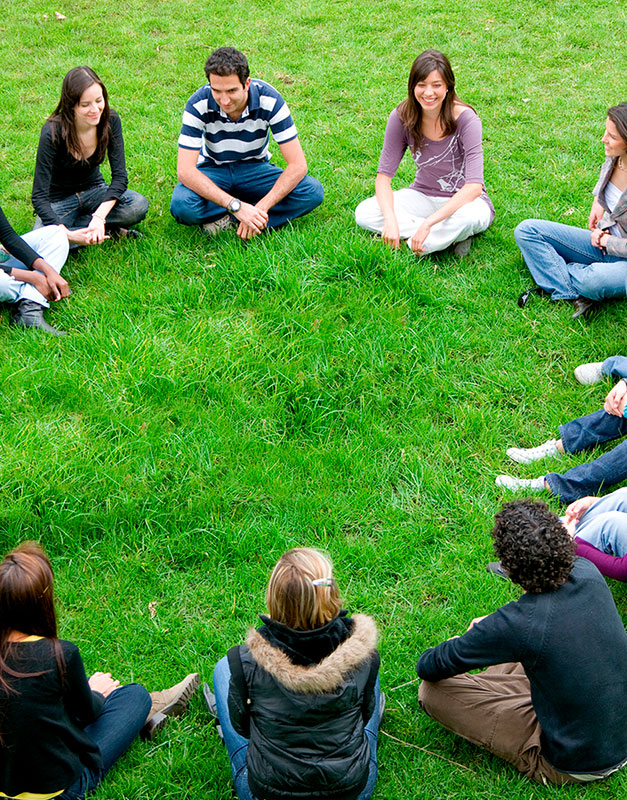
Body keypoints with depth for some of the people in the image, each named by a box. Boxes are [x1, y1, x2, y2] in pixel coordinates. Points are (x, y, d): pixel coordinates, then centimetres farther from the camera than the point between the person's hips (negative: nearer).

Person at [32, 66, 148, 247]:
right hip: (59, 200, -3)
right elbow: (39, 196, -27)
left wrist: (99, 217, -32)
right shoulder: (53, 133, -26)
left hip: (94, 191, 3)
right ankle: (107, 230, -17)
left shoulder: (110, 120, -15)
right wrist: (67, 235, -42)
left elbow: (120, 176, -15)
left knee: (139, 205, -26)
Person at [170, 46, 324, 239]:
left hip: (254, 168, 2)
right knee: (181, 205, -35)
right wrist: (237, 206, -41)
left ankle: (224, 219, -22)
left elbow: (298, 165, -23)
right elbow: (185, 170, -30)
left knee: (312, 191, -25)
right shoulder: (199, 105, -25)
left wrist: (260, 208, -35)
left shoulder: (269, 100, -24)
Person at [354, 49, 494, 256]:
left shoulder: (465, 119, -21)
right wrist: (391, 220, -30)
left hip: (463, 199, -5)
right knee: (364, 214, -20)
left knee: (468, 216, -40)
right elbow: (384, 176, -11)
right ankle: (451, 236, -20)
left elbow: (474, 186, -29)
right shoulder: (402, 117, -12)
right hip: (423, 196, 5)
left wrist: (428, 223, -37)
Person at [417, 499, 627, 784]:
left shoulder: (518, 625, -31)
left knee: (433, 691, -7)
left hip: (572, 768, -6)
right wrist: (493, 625, 16)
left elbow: (428, 667, -15)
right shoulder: (588, 573, -14)